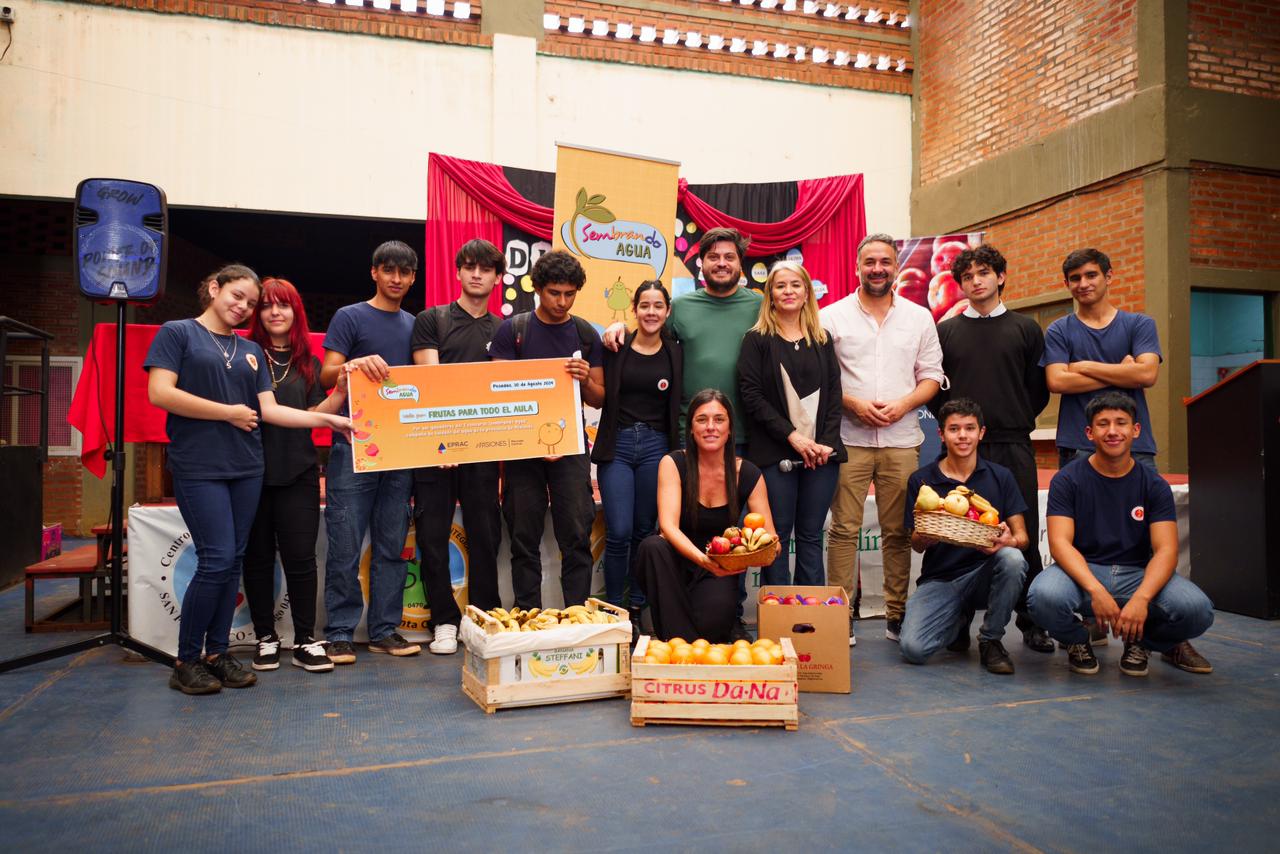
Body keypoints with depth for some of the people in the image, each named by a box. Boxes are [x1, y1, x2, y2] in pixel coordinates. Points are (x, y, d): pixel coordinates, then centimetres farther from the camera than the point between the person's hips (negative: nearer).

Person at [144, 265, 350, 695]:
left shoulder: (251, 350, 16)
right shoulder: (178, 333, 2)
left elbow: (269, 409, 10)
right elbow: (159, 393, -10)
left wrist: (327, 419, 0)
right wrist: (228, 412, -10)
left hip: (246, 467, 6)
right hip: (198, 467, -6)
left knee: (232, 562, 7)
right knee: (216, 560, -10)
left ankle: (216, 652, 18)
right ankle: (186, 662, 5)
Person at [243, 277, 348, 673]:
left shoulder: (309, 364, 11)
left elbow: (315, 416, 5)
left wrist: (341, 391, -10)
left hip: (297, 473, 1)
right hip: (252, 469, -1)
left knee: (301, 557, 0)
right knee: (258, 557, 8)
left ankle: (305, 640, 9)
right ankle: (265, 637, 20)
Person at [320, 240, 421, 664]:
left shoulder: (414, 325, 17)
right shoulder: (350, 317, 2)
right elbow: (327, 375, -5)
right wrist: (356, 364, -26)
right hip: (354, 445, -5)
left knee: (392, 544, 8)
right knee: (346, 544, -4)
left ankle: (385, 630, 15)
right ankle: (340, 633, 6)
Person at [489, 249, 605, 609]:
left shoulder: (586, 334, 8)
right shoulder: (512, 330, 3)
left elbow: (599, 400, 11)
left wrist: (586, 379, -13)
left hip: (570, 446, 1)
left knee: (577, 535, -3)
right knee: (524, 538, 3)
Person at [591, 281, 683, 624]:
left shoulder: (675, 353, 6)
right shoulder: (616, 348, 1)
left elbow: (678, 408, 8)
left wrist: (678, 452, 4)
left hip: (656, 446, 2)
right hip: (617, 445, -2)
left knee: (644, 532, 8)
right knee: (618, 533, -6)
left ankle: (636, 610, 21)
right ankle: (613, 610, 9)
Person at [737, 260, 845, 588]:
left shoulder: (822, 340, 14)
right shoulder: (757, 339, 3)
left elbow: (834, 393, 8)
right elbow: (750, 394, -6)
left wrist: (827, 441, -6)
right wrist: (791, 435, -13)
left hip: (820, 453, 3)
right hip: (775, 453, -3)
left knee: (811, 535, 8)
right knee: (778, 535, 0)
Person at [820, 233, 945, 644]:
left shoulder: (919, 317, 12)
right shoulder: (832, 316, 5)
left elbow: (931, 376, 11)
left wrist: (903, 404, -8)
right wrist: (853, 402, -13)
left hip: (901, 439, 2)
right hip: (848, 438, -2)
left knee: (898, 531, 6)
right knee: (844, 528, -2)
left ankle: (897, 615, 17)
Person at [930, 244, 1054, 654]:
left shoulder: (1025, 329, 10)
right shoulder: (945, 331, 10)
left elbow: (1039, 388, 9)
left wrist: (1019, 421, 2)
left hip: (1013, 446, 0)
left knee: (1024, 536, 2)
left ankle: (1031, 623, 13)